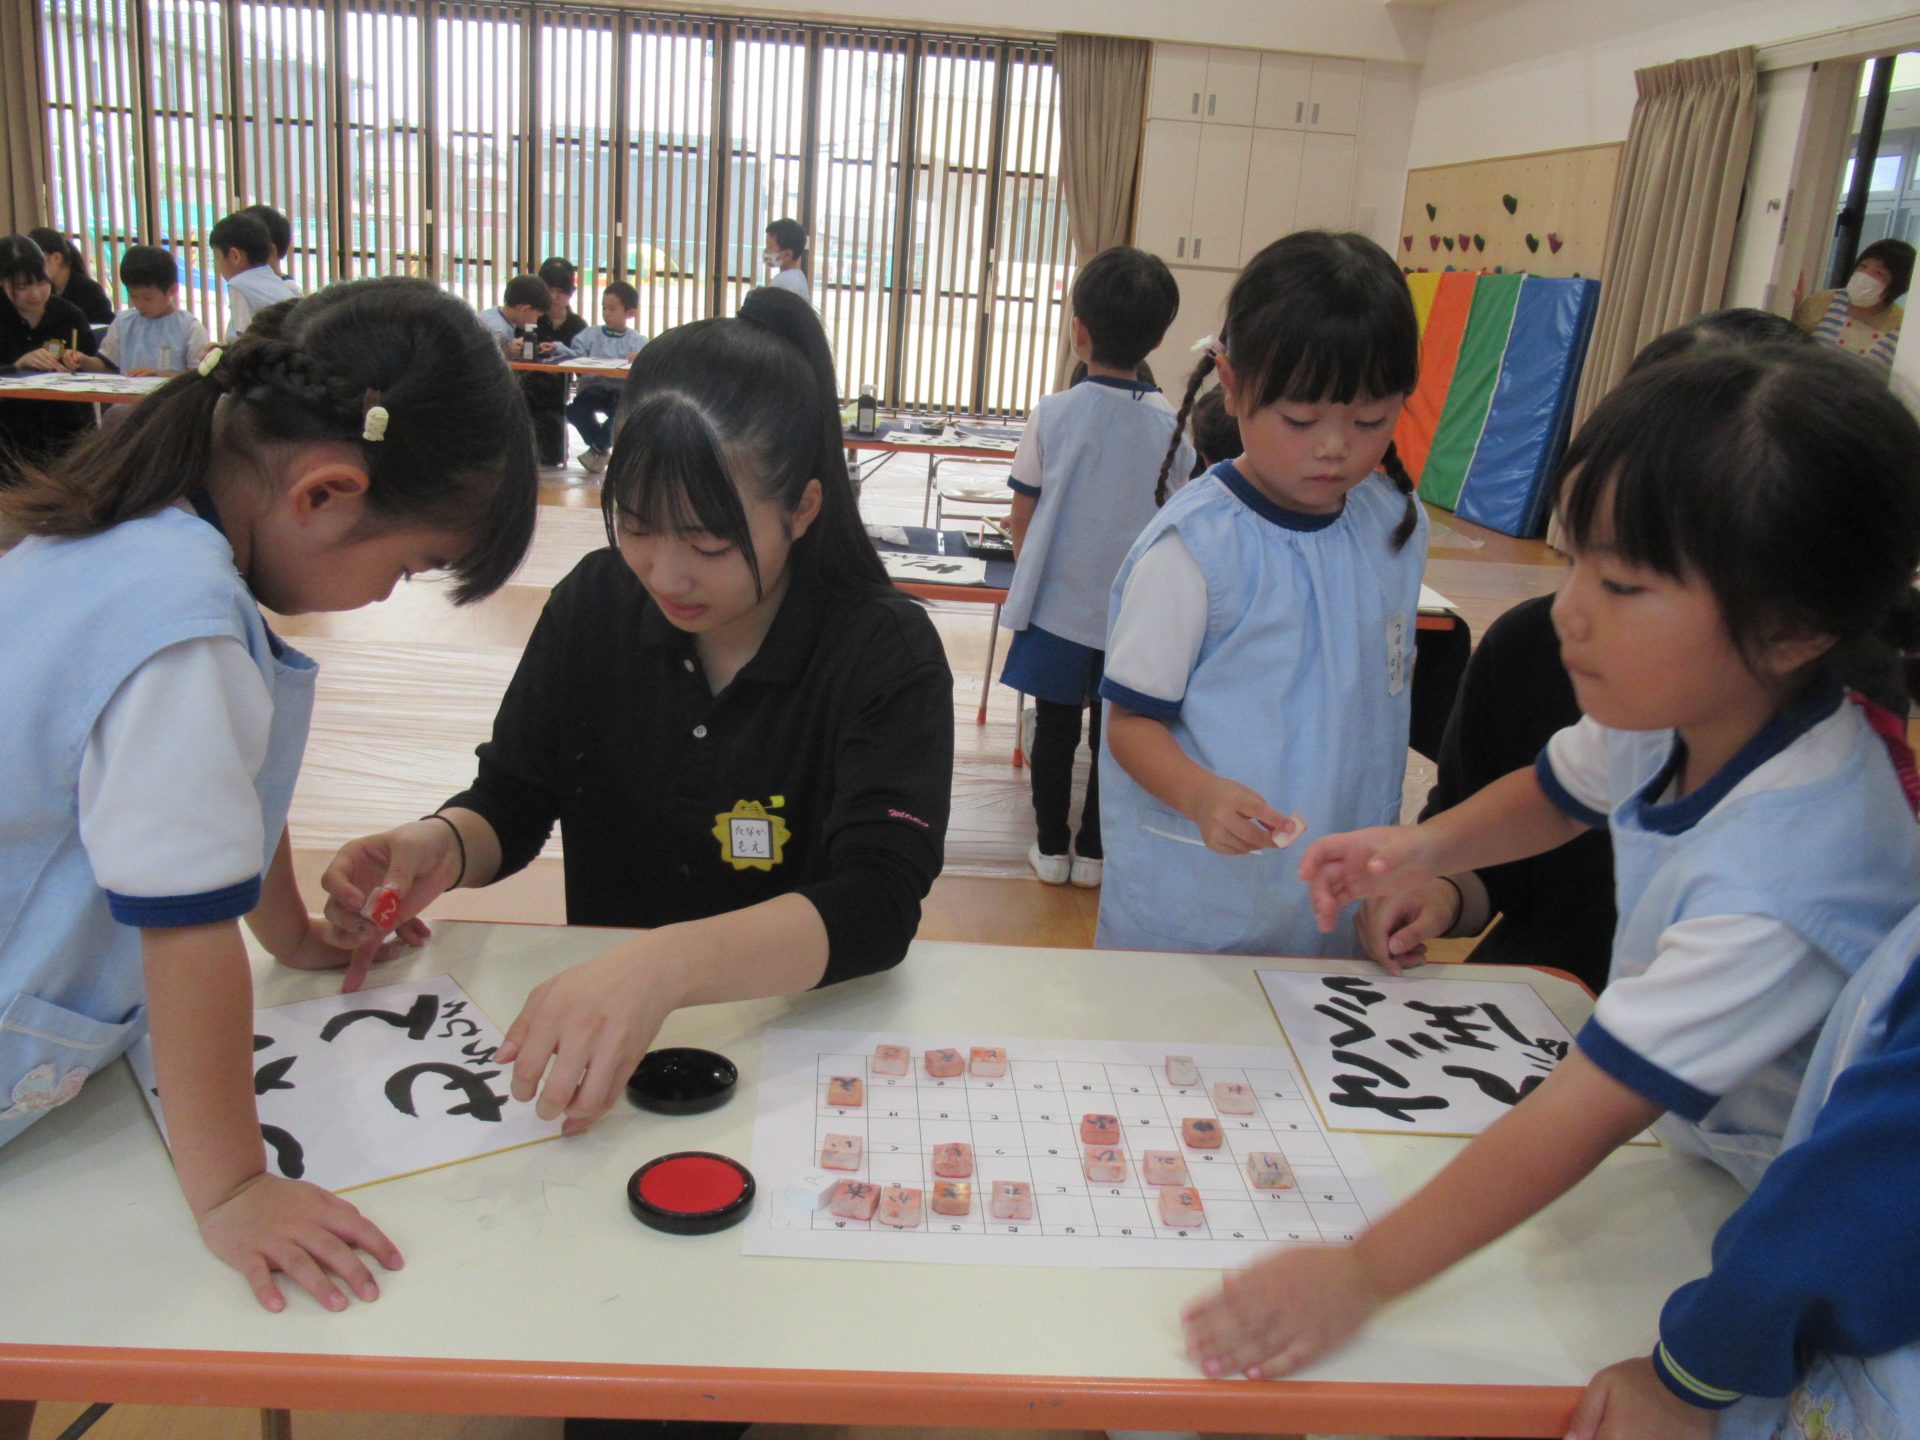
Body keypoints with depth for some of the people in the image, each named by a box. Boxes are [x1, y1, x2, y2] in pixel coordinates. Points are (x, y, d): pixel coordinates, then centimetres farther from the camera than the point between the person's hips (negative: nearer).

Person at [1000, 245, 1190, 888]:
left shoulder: (1052, 413, -10)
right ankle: (1093, 851, 24)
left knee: (1055, 729, 13)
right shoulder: (1172, 425, -8)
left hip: (1057, 608, 0)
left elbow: (1021, 519, -3)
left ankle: (1051, 848, 23)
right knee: (1114, 736, 13)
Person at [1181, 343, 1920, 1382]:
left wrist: (1362, 1274, -38)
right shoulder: (1679, 713, -16)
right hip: (1690, 1138, 6)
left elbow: (1577, 1118, -39)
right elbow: (1556, 791, 8)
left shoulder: (1782, 879, -39)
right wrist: (1428, 846, -11)